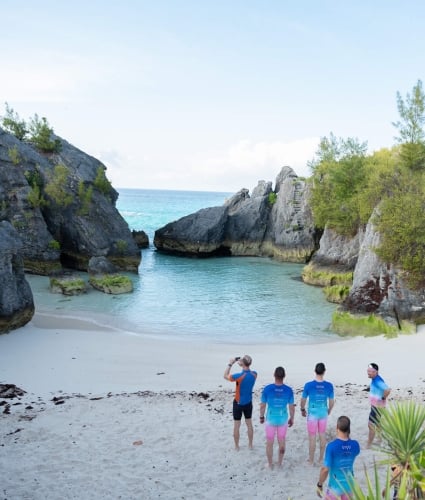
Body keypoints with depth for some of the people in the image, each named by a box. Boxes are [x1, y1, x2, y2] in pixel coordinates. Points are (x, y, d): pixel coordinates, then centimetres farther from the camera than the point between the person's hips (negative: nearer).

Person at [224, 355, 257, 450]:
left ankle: (236, 446, 24)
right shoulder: (254, 374, -13)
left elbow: (225, 376, -12)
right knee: (249, 424, 19)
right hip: (248, 403, 4)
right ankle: (250, 444, 30)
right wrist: (241, 365, 1)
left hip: (238, 404, -4)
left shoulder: (239, 376, -28)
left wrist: (230, 364, -6)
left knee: (236, 426, 11)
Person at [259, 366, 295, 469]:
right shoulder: (289, 390, -13)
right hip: (283, 419, 1)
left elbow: (263, 405, -7)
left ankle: (270, 464, 25)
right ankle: (280, 462, 33)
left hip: (270, 419, -1)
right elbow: (292, 407, -5)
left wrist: (261, 417, 9)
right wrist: (291, 419, 11)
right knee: (282, 442, 19)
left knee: (269, 443, 14)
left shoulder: (267, 389, -17)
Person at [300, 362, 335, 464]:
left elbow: (303, 400, -5)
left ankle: (311, 460, 18)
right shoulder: (329, 386, -11)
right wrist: (329, 410, 19)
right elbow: (332, 401, 0)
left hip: (312, 414, -2)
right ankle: (321, 459, 27)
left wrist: (303, 410, 14)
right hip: (323, 413, 2)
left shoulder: (308, 385, -16)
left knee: (312, 437, 8)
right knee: (322, 435, 16)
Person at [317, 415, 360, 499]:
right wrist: (348, 438, 2)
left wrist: (319, 485, -7)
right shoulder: (355, 445, -10)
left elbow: (325, 469, -22)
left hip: (335, 487, -4)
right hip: (349, 486, 4)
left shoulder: (332, 446, -24)